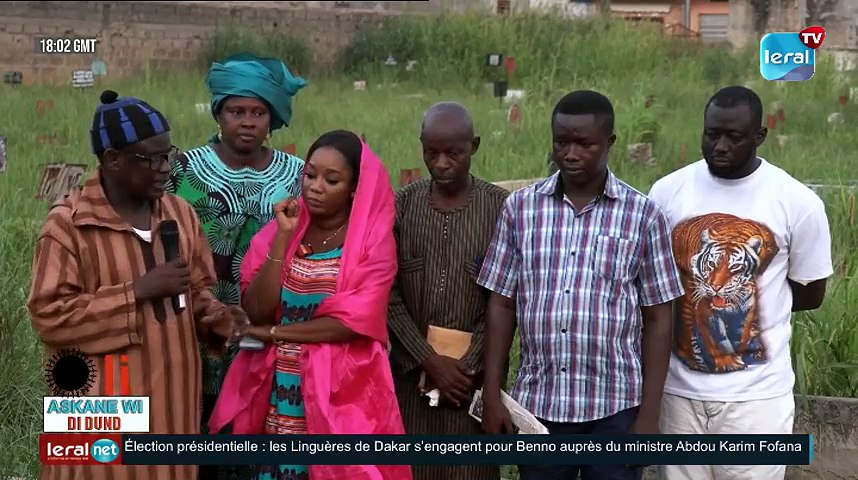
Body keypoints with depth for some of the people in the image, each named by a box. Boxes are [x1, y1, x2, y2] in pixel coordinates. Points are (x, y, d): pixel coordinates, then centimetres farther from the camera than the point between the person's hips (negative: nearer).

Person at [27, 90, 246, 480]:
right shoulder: (67, 225, -11)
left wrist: (215, 316, -7)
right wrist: (139, 291, -19)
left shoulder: (180, 214, 7)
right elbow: (50, 317, -15)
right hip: (105, 406, -5)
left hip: (171, 396, 5)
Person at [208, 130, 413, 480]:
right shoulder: (278, 231, 3)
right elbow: (256, 310, -8)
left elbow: (355, 322, -15)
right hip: (279, 391, 3)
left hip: (341, 394, -2)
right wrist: (283, 237, -14)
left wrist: (274, 333, -11)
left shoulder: (374, 241, -6)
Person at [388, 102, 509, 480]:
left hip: (475, 371, -2)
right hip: (411, 368, 2)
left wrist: (467, 365, -10)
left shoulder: (500, 207, -3)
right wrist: (430, 360, -8)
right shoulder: (402, 205, 3)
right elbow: (388, 294, 0)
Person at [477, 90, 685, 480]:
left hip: (614, 408, -1)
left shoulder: (643, 215, -3)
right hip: (537, 404, 2)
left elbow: (657, 320, -1)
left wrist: (649, 415, -5)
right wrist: (492, 395, 1)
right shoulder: (520, 208, 2)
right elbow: (502, 305, 5)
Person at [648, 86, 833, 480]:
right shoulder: (668, 192, -2)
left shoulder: (798, 202, -7)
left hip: (756, 394, -2)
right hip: (679, 389, 2)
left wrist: (748, 297, -3)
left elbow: (811, 294, 4)